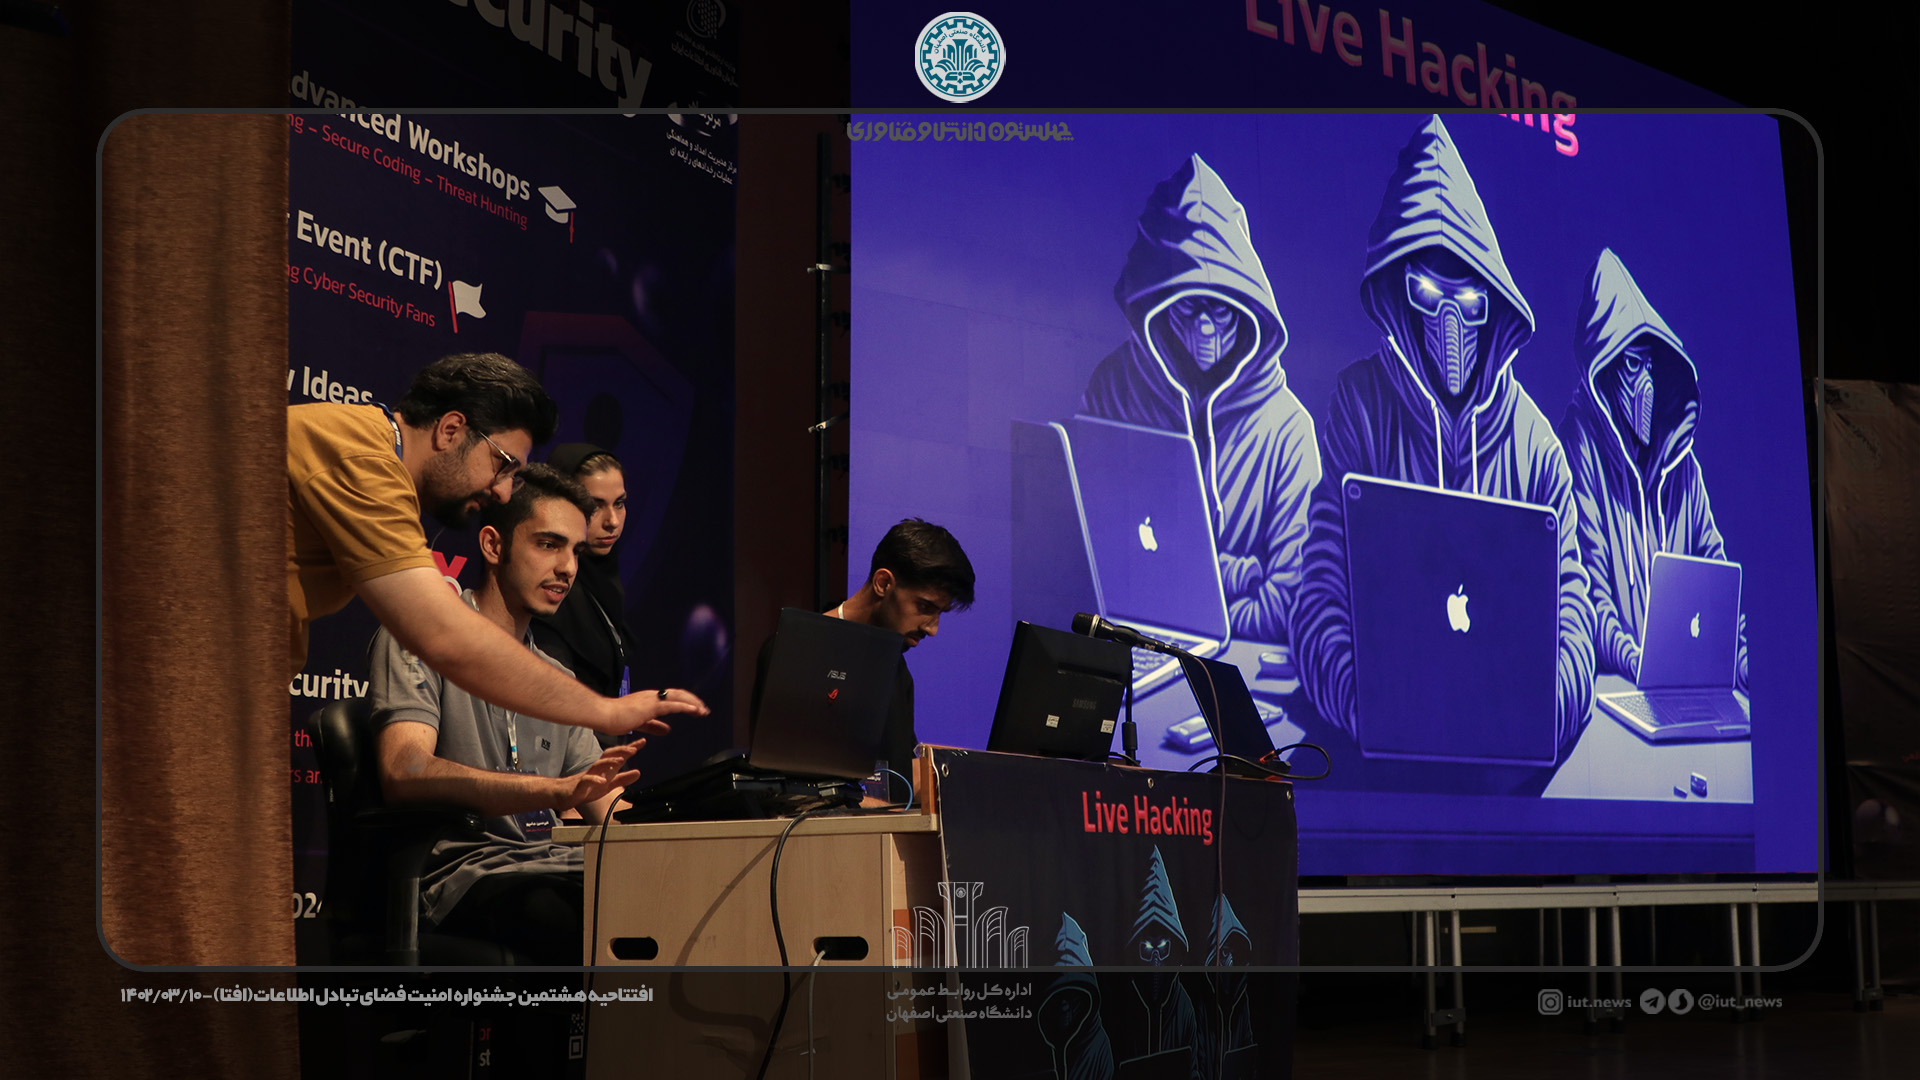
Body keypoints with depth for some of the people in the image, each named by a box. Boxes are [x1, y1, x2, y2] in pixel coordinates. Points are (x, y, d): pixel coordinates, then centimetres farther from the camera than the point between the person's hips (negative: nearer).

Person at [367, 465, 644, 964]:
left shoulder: (556, 678, 28)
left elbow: (610, 810, 24)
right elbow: (404, 772, -15)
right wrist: (555, 790, -28)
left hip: (554, 870, 7)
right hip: (465, 873, -7)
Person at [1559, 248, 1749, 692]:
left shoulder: (1680, 461, 16)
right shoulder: (1584, 450, -4)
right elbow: (1588, 588, -11)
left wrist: (1739, 656, -3)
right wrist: (1634, 660, -26)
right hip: (1607, 681, -6)